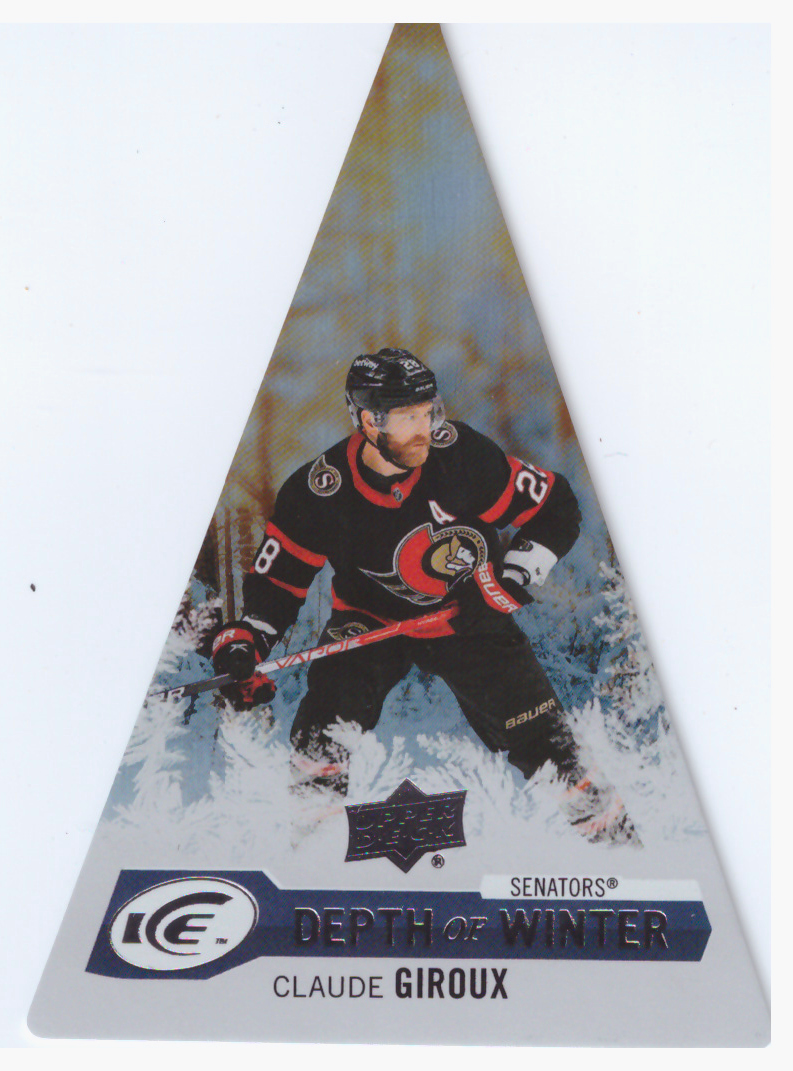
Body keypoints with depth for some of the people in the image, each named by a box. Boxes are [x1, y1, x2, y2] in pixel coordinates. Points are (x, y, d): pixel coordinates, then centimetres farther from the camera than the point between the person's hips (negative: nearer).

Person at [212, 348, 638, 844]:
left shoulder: (464, 455, -23)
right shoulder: (318, 492, -21)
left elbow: (557, 508, -10)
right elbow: (278, 579, -9)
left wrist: (517, 574, -19)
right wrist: (244, 642, -24)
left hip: (471, 616, 0)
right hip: (370, 618, 1)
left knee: (542, 739, -4)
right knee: (324, 725, -20)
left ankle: (613, 835, 20)